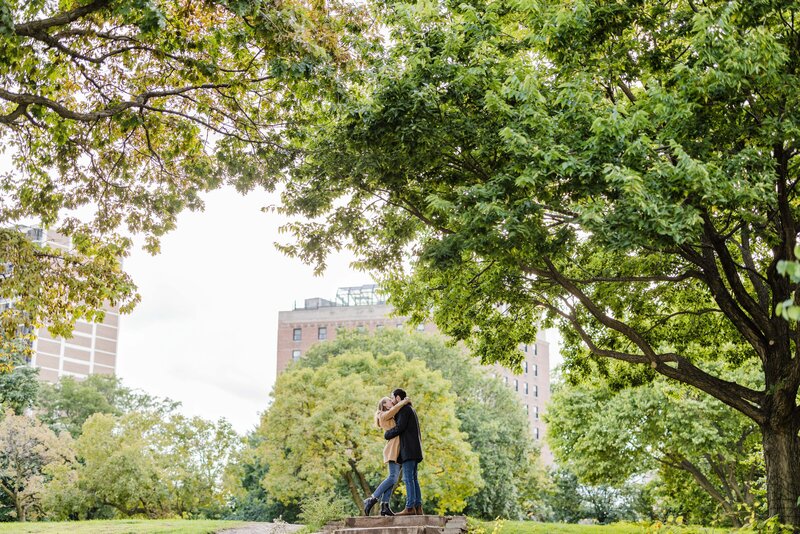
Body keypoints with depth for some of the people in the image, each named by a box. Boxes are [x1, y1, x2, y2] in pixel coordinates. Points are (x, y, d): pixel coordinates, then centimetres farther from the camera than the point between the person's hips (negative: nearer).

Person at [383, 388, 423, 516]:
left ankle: (410, 507, -14)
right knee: (413, 479, 7)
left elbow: (399, 428, -16)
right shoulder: (411, 410, 24)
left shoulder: (404, 409, -8)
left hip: (408, 450, -10)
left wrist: (386, 434, -3)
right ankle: (418, 508, 3)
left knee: (408, 478, -11)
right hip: (414, 451, 10)